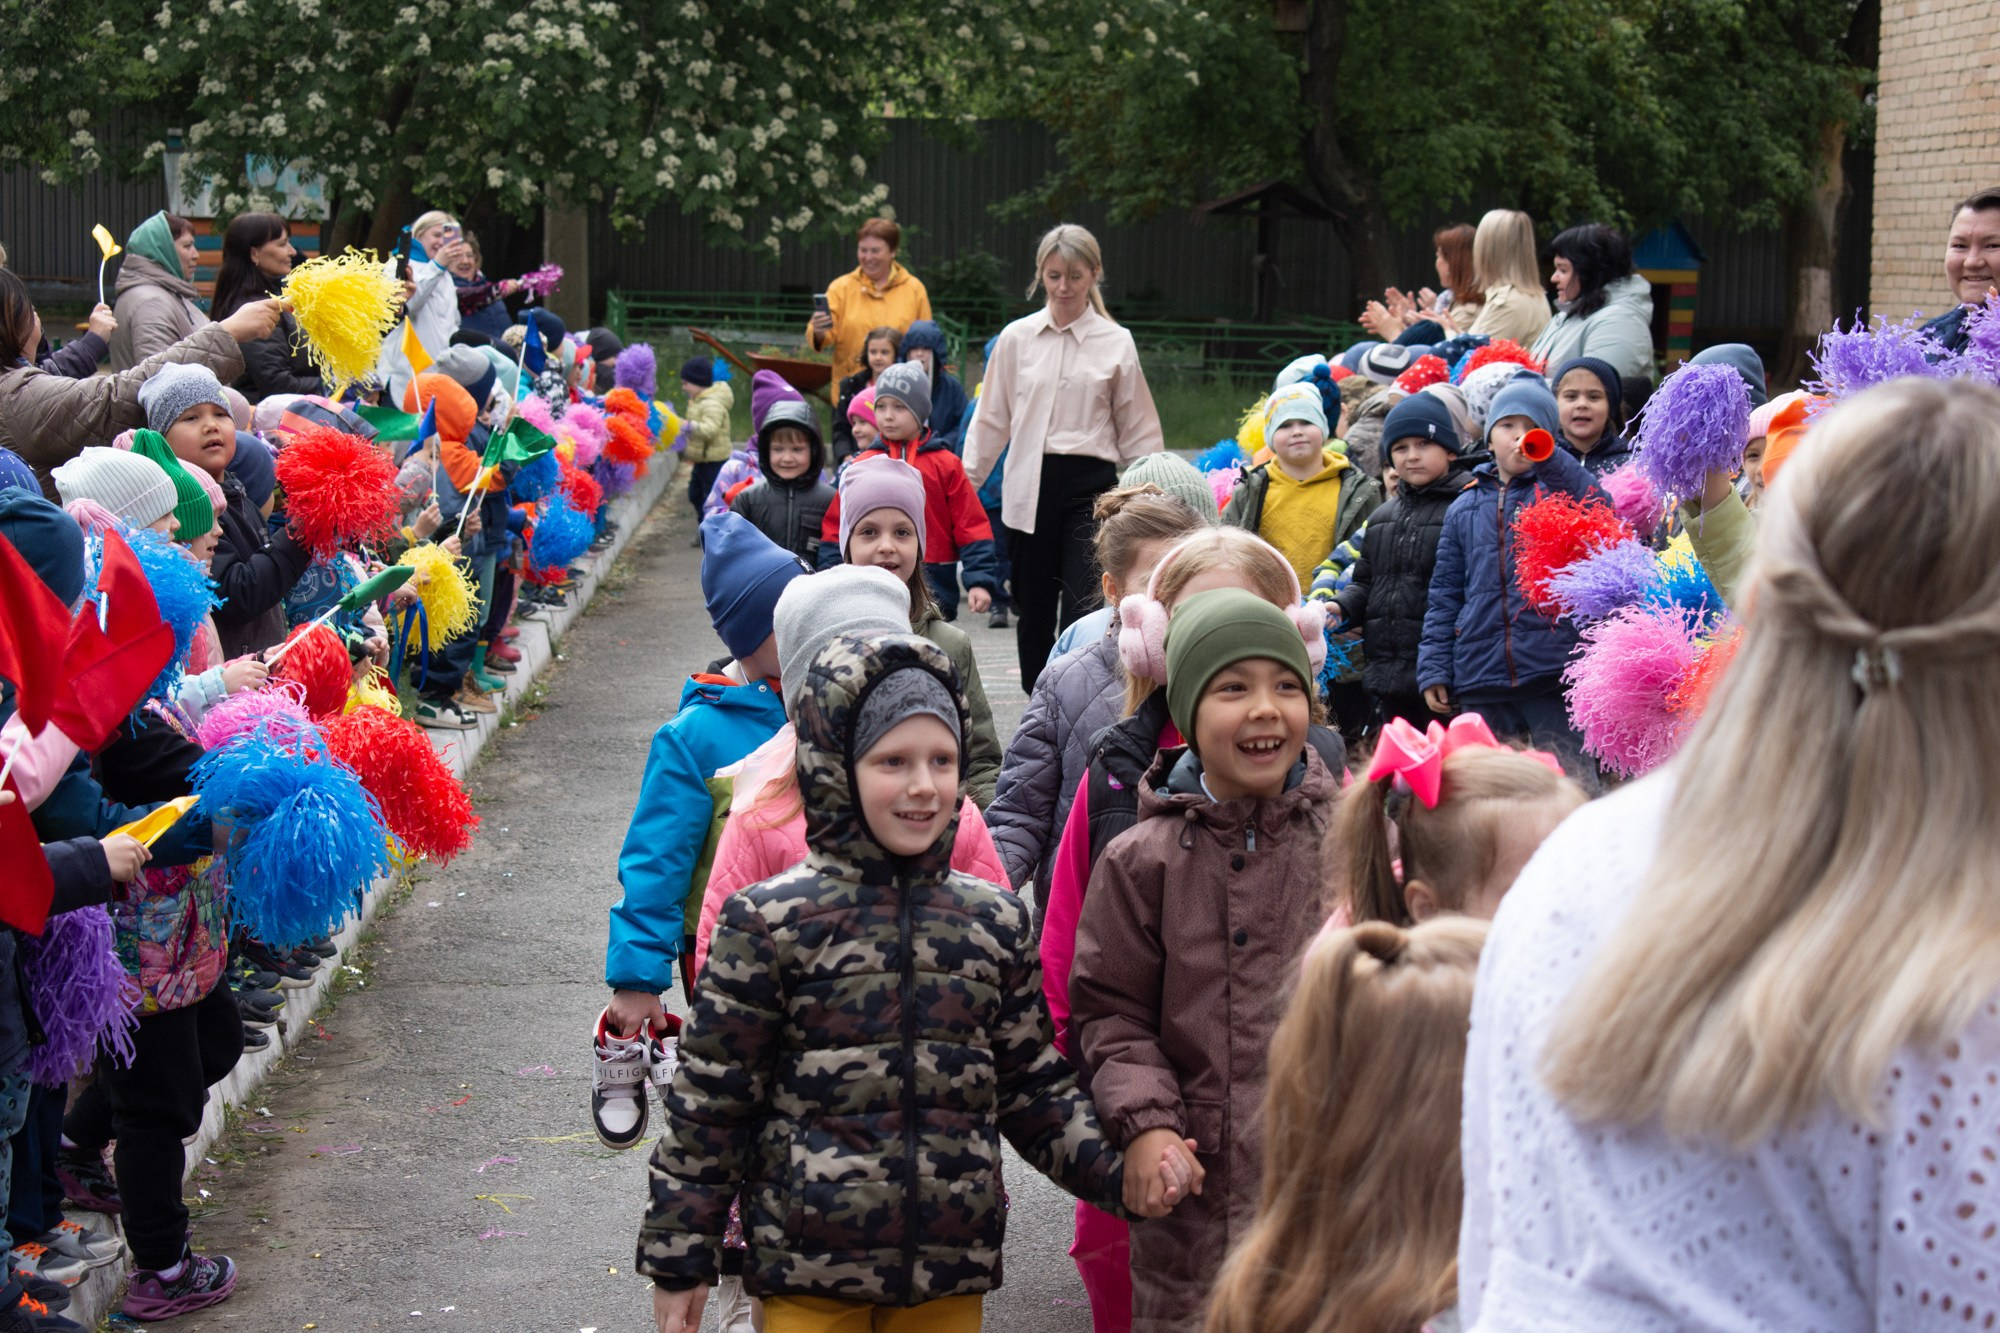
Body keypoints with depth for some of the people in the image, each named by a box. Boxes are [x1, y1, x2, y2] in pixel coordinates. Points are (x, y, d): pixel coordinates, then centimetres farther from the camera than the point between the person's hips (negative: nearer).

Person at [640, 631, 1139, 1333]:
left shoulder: (995, 921, 5)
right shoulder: (770, 922, -6)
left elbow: (1036, 1088, 11)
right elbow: (709, 1101, -3)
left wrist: (1117, 1170, -4)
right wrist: (679, 1257, -2)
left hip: (951, 1275, 3)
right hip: (807, 1271, -3)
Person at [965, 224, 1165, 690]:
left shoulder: (1116, 343, 3)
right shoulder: (1016, 338, 7)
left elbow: (1138, 430, 7)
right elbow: (991, 420, 11)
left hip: (1090, 485, -2)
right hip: (1029, 486, 2)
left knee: (1082, 609, -13)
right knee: (1033, 608, 9)